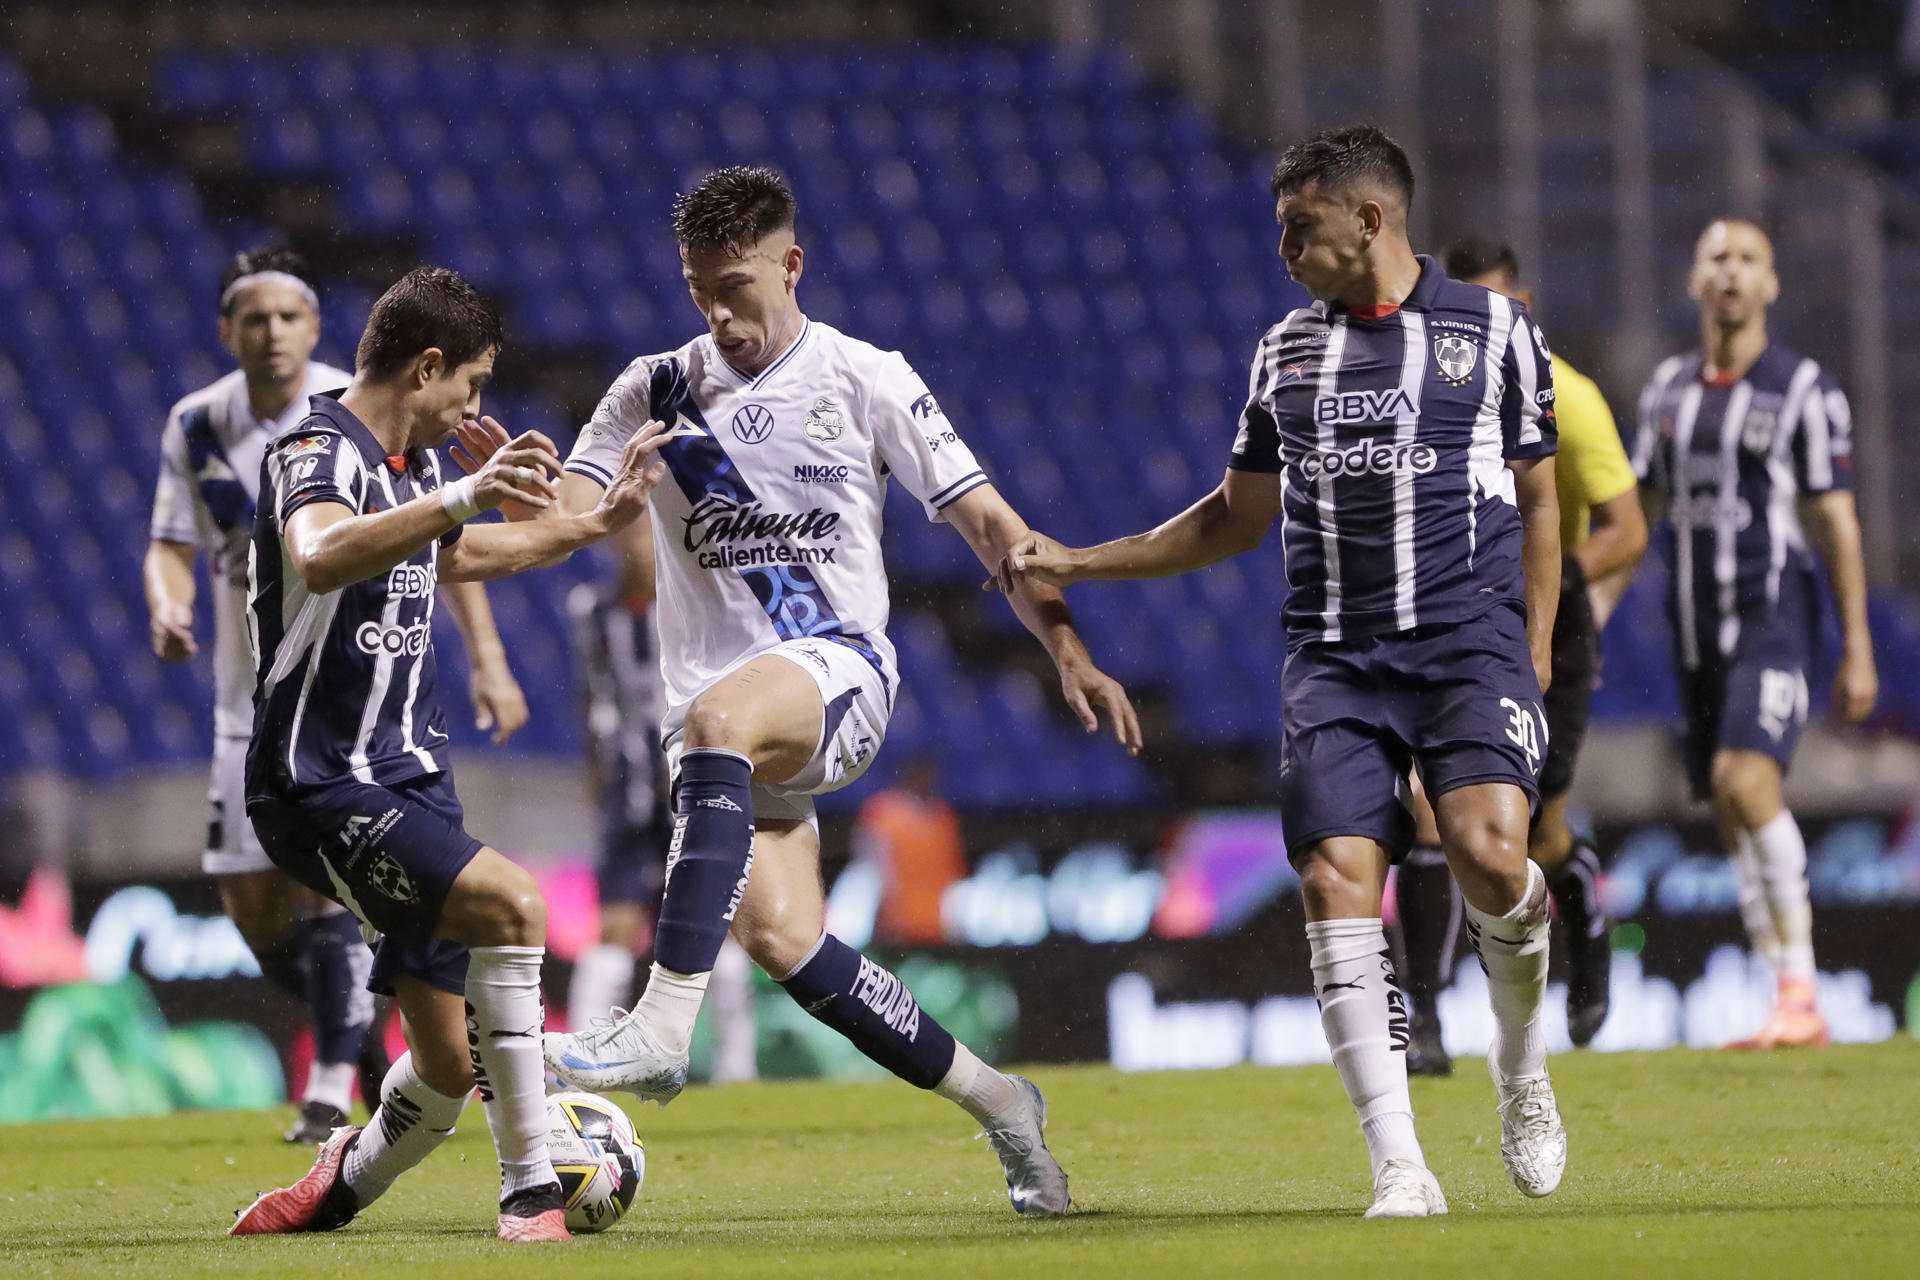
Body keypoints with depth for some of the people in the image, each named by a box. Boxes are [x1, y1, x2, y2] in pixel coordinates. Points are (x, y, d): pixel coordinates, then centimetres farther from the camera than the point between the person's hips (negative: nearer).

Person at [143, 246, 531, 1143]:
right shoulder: (197, 428, 0)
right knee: (253, 911, 3)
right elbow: (171, 547, 4)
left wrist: (487, 658, -8)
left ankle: (331, 1093, -12)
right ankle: (361, 1033, 28)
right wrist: (166, 609, -19)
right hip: (252, 691, 4)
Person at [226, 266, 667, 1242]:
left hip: (409, 781, 9)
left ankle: (338, 1192, 36)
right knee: (510, 903, -30)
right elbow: (320, 557, -40)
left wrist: (590, 526, 41)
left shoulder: (411, 464, 14)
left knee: (450, 1065, 7)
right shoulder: (320, 454, -14)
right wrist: (461, 497, -51)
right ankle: (530, 1191, -25)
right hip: (321, 788, -9)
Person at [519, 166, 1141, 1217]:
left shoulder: (863, 380, 4)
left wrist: (1068, 650, -6)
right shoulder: (656, 392, 11)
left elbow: (984, 520, 4)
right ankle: (990, 1098, 8)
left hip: (838, 667, -4)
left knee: (718, 721, -38)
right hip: (717, 701, 4)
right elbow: (562, 515, 1)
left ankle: (663, 1023, -46)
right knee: (779, 939, -12)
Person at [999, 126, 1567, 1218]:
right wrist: (1078, 563, 19)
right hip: (1335, 655, 3)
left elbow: (1538, 500, 11)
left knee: (1488, 849, -25)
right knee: (1337, 878, -15)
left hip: (1470, 636, -3)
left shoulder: (1495, 329, 7)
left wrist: (1534, 657, 3)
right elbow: (1238, 517, 25)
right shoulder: (1287, 350, 16)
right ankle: (1400, 1167, -15)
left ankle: (1524, 1063, 5)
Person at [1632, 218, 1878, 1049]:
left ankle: (1798, 988, -21)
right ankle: (1794, 1014, 9)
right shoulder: (1668, 389, 13)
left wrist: (1857, 652, -5)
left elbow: (1837, 524, -3)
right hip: (1697, 630, 6)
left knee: (1746, 779, -24)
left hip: (1775, 616, -6)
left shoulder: (1804, 390, -2)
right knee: (1734, 823, 4)